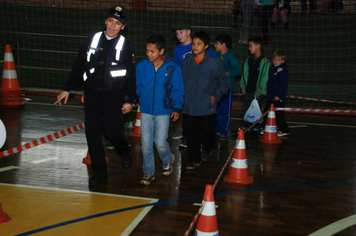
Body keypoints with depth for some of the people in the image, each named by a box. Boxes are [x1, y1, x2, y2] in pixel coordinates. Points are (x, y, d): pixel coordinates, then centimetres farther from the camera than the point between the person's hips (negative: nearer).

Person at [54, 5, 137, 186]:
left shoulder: (125, 45, -3)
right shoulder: (92, 40, 2)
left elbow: (131, 75, 0)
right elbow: (79, 65, 9)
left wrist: (130, 100, -2)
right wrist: (67, 89, 8)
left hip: (114, 96, -3)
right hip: (92, 94, 3)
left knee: (111, 131, -7)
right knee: (92, 133, 2)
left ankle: (124, 152, 29)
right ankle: (100, 172, 16)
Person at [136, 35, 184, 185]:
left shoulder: (172, 68, -7)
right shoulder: (142, 66, -3)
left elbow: (178, 90, 1)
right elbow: (137, 86, 7)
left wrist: (177, 108, -5)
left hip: (163, 112, -2)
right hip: (146, 111, 2)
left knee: (160, 143, -2)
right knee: (146, 144, 4)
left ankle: (168, 160, 32)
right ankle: (148, 173, 22)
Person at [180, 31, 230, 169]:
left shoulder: (214, 63, -6)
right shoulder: (186, 62, 3)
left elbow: (225, 83, 4)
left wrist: (215, 96, -6)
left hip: (207, 108, -2)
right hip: (189, 107, 2)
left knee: (207, 133, 10)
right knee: (191, 135, 5)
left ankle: (207, 150, 41)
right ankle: (194, 160, 20)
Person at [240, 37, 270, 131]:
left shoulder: (265, 62, -9)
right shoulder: (249, 60, 9)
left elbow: (264, 78, -10)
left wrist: (259, 91, -13)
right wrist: (243, 87, 5)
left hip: (258, 91, -5)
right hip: (247, 90, 5)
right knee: (245, 109, 6)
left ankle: (255, 128, 14)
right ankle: (244, 127, 18)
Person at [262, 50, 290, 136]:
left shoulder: (283, 71, -13)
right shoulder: (271, 69, 12)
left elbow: (284, 85, -16)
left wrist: (279, 95, -18)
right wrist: (268, 92, 18)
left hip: (279, 98, -8)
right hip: (270, 97, 8)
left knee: (278, 115, -4)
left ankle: (284, 130, 10)